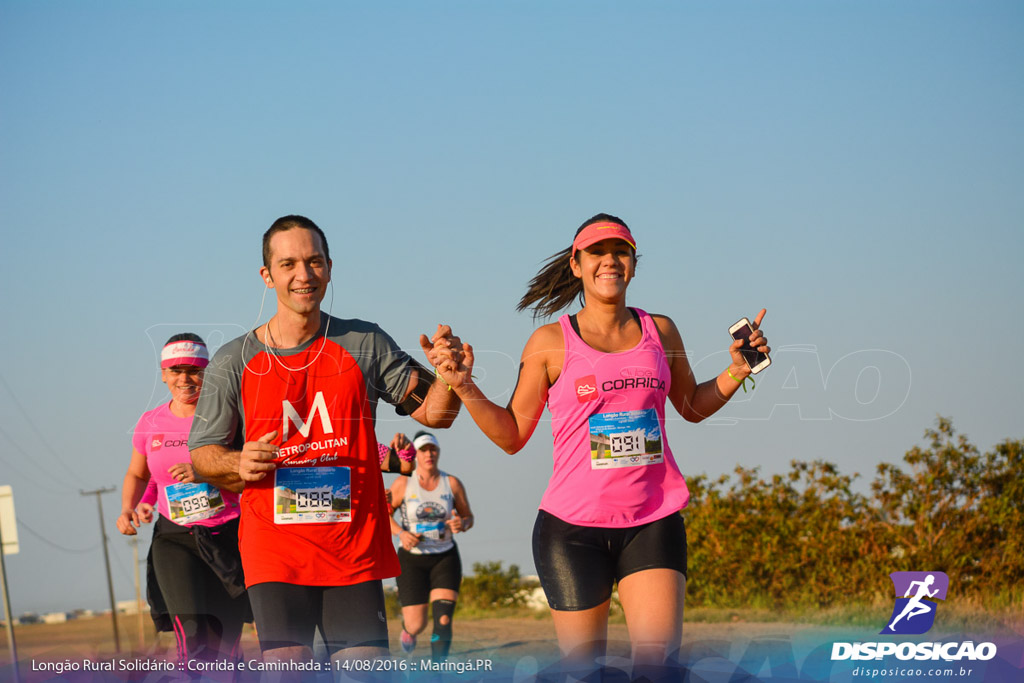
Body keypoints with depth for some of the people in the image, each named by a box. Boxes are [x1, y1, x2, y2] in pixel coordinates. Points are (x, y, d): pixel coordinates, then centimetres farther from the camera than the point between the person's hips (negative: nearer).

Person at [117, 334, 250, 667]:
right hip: (175, 539, 1)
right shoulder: (151, 423, 7)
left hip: (228, 536, -1)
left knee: (222, 652, 2)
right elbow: (137, 474, 23)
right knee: (194, 642, -19)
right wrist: (128, 508, 4)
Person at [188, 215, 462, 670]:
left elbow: (434, 412, 8)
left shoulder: (363, 344, 5)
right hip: (275, 552, -1)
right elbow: (201, 455, 8)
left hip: (355, 549, 1)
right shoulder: (234, 362, 3)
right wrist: (238, 464, -14)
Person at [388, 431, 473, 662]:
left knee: (443, 620, -15)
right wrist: (400, 533, -16)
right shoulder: (403, 484, -7)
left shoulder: (452, 483, -3)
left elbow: (468, 517, 6)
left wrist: (462, 524, -17)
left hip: (445, 558, 1)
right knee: (416, 625, -2)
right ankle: (408, 627, 37)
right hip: (412, 559, -1)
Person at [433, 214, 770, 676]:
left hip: (652, 521, 2)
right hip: (573, 527, -2)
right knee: (582, 668, 1)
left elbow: (693, 406, 25)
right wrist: (464, 386, -7)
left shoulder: (660, 331, 10)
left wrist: (737, 371, 9)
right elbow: (513, 435, 6)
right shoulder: (551, 342, 1)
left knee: (659, 656, -13)